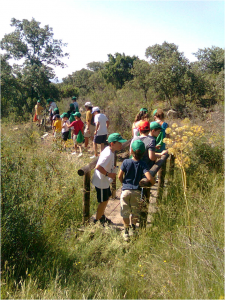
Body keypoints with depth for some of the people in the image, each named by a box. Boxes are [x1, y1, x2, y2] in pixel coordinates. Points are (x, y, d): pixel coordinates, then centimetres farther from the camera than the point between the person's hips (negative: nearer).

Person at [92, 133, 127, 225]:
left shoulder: (108, 149, 0)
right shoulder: (108, 154, -30)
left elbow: (101, 154, 20)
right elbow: (98, 167, -37)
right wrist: (108, 174, -27)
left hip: (105, 181, 10)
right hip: (101, 182, -10)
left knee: (107, 198, 24)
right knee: (103, 202, 4)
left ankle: (102, 216, 43)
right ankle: (97, 221, 22)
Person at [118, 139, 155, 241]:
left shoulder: (126, 162, -8)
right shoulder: (142, 164, -10)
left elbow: (120, 176, -4)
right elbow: (150, 178, -21)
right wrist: (152, 183, 1)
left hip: (126, 190, 0)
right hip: (137, 191, 0)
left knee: (125, 212, 11)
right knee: (135, 211, 22)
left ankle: (126, 232, 17)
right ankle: (133, 227, 36)